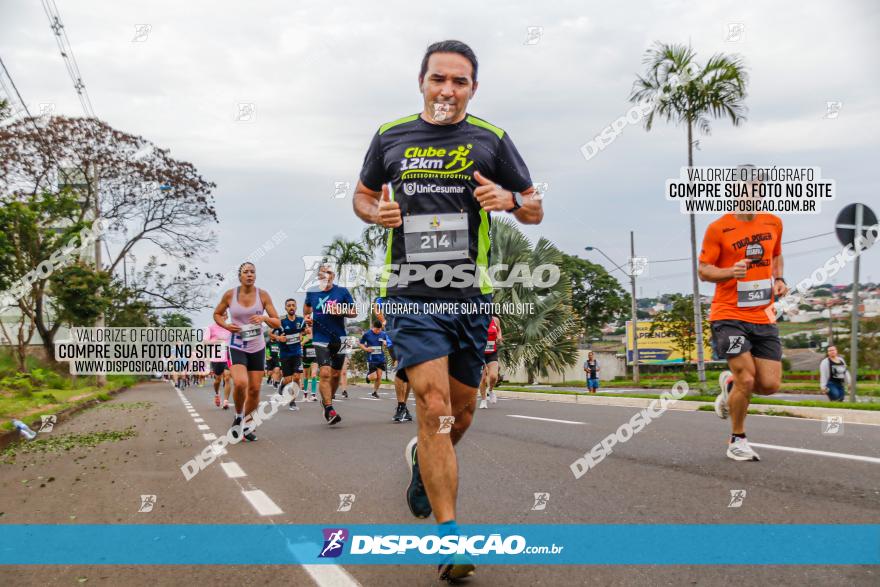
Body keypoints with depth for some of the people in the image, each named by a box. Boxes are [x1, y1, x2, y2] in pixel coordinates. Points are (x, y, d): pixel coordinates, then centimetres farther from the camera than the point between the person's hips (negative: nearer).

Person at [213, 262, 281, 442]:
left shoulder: (263, 295, -3)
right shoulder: (230, 295, -4)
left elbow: (277, 323, -1)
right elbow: (217, 314, 13)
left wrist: (264, 318, -22)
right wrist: (226, 325, -7)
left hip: (257, 348, 2)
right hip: (237, 347, -2)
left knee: (255, 389, 4)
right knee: (240, 383, -24)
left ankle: (247, 422, 28)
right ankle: (238, 416, 4)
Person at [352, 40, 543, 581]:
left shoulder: (491, 140, 5)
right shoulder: (390, 137, 7)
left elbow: (535, 211, 9)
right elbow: (363, 195, 20)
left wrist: (510, 199, -13)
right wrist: (377, 212, -3)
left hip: (471, 296, 2)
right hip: (412, 295, -2)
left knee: (462, 412, 13)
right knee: (434, 406, -15)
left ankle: (423, 458, 47)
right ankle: (450, 536, -10)